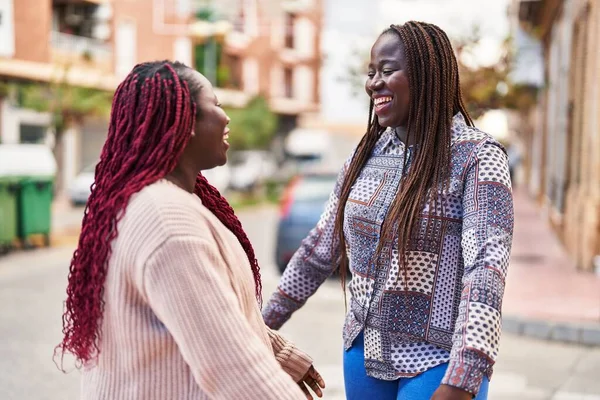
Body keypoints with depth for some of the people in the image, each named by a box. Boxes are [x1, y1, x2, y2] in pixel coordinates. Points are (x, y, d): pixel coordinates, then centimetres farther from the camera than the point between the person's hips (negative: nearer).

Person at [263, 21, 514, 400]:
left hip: (439, 360, -5)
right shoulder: (367, 153, 4)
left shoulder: (477, 157, -14)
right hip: (365, 351, 5)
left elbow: (486, 269, -24)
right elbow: (322, 245, 12)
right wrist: (267, 320, 13)